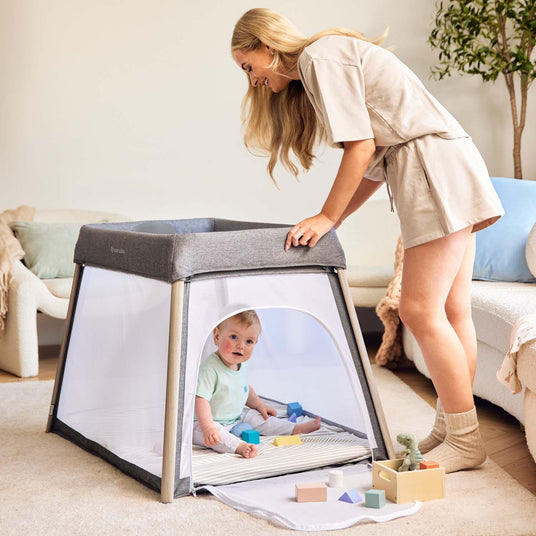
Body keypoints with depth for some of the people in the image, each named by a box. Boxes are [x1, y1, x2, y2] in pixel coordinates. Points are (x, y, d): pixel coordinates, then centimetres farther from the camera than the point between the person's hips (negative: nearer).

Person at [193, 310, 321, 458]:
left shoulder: (242, 365, 1)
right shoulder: (210, 368, -29)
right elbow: (201, 400, -35)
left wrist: (259, 405, 17)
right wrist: (207, 427, -44)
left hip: (236, 418, 8)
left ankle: (295, 429, 16)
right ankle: (240, 446, -53)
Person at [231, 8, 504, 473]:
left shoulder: (319, 56, -6)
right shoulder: (310, 75, 24)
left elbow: (361, 147, -13)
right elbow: (376, 165, 18)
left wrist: (326, 218, -6)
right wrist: (331, 224, 13)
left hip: (435, 166, -10)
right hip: (448, 169, 10)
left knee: (421, 311, -10)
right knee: (451, 312, 8)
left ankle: (466, 442, -3)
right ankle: (449, 429, 13)